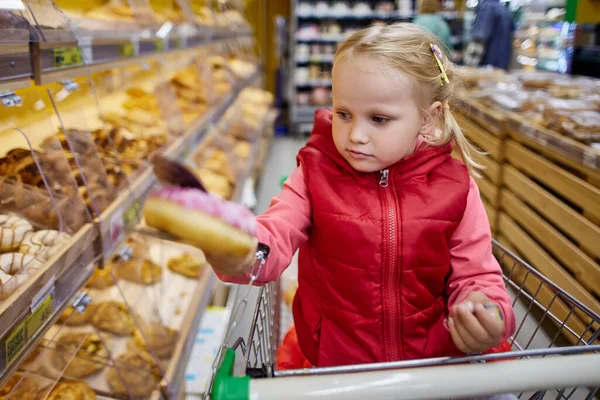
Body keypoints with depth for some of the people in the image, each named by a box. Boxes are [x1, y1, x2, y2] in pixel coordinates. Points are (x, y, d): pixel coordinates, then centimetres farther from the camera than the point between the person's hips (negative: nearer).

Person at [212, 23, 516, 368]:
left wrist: (486, 312, -24)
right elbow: (275, 237, -17)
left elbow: (475, 275, -1)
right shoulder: (315, 174, -7)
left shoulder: (455, 187, -6)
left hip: (437, 355, 1)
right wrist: (245, 254, -41)